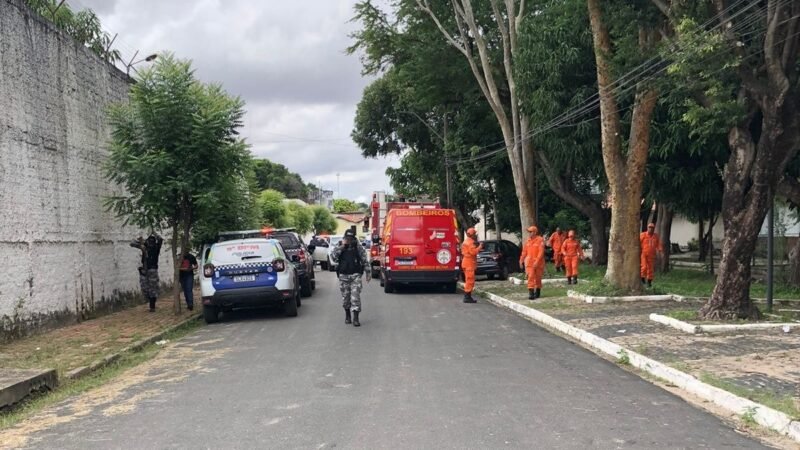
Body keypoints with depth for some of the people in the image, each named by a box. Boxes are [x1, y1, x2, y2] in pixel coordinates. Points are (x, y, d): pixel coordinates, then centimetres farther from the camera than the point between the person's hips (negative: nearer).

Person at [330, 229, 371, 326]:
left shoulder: (358, 247, 2)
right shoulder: (339, 247, 4)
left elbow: (365, 260, 5)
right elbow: (333, 256, -12)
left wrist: (368, 272, 3)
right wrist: (342, 246, -15)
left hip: (355, 275, -2)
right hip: (343, 275, 2)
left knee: (356, 296, -10)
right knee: (345, 296, 9)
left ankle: (355, 318, -10)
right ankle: (347, 315, 27)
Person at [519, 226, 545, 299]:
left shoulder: (540, 240, -10)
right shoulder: (528, 240, 6)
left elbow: (541, 252, -17)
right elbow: (524, 251, 13)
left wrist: (537, 261, -25)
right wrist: (521, 260, 11)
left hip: (538, 262, -3)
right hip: (529, 262, 3)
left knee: (538, 277, 9)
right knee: (530, 277, -9)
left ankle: (537, 292, 26)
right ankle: (531, 293, -13)